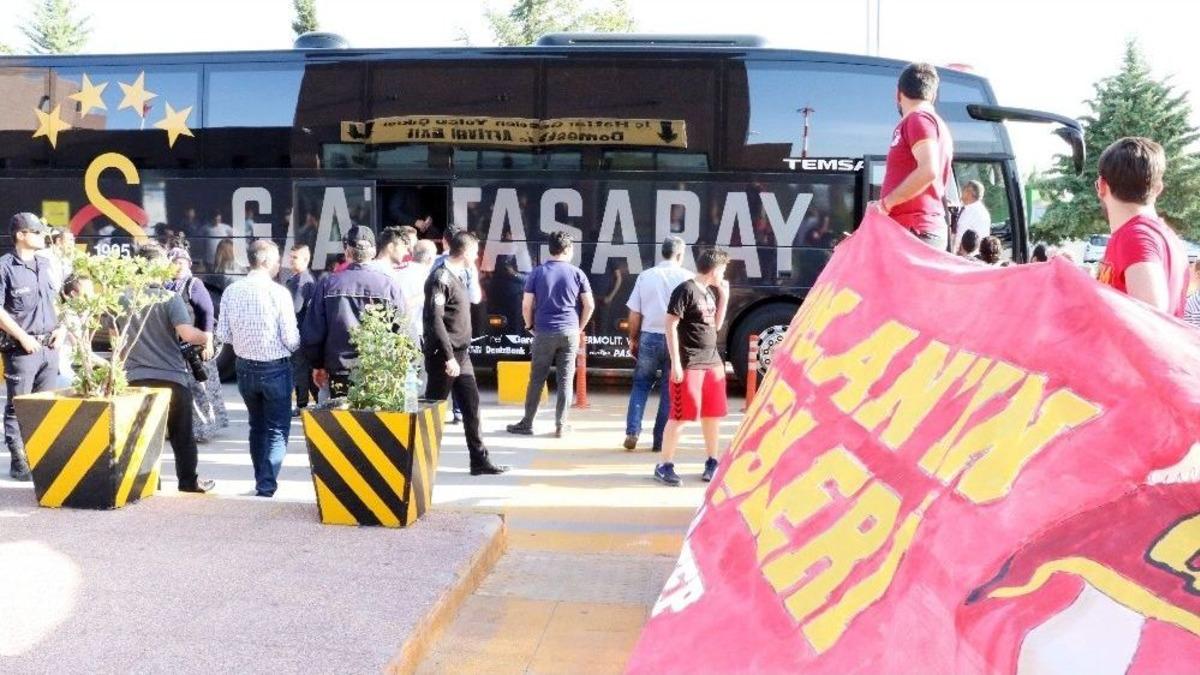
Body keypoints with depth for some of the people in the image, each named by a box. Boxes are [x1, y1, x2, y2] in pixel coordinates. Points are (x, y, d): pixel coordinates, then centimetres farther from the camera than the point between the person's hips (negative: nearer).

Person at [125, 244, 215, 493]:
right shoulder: (170, 298, -11)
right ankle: (189, 480, 18)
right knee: (182, 433, 11)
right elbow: (187, 334, -21)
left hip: (136, 377, 3)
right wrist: (208, 338, -3)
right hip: (171, 377, -3)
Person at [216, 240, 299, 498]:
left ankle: (261, 480, 27)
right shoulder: (278, 292, -16)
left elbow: (224, 334, 0)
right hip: (275, 368, -5)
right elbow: (291, 339, -15)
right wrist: (294, 346, 7)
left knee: (256, 425, 20)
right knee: (277, 429, 7)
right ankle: (267, 484, -1)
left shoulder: (231, 291, -4)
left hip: (245, 367, 5)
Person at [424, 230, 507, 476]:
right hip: (444, 356, -9)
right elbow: (434, 320, -21)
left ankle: (479, 460, 13)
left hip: (461, 354, 9)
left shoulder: (456, 275, 14)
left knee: (471, 405, 8)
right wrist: (448, 357, -23)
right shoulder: (440, 278, -15)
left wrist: (459, 354, 16)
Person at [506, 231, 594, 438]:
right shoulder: (576, 273, 1)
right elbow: (589, 305, 0)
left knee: (537, 379, 7)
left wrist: (530, 326, 12)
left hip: (544, 333, 0)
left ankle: (527, 423, 13)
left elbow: (526, 306, -3)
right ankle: (560, 426, 7)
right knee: (565, 380, 4)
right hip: (570, 332, 0)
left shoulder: (537, 272, 0)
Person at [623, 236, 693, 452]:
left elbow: (634, 313, 5)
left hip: (649, 337, 2)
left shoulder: (645, 276, 2)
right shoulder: (686, 277, -3)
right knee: (669, 390, 8)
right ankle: (660, 441, 9)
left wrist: (633, 339, 16)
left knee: (640, 384, 15)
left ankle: (632, 432, 3)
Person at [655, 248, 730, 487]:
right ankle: (665, 466, 4)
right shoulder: (686, 290, -11)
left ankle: (712, 462, 26)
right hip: (689, 364, -8)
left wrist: (724, 297, 10)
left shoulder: (710, 292, 14)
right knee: (680, 416, -4)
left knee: (713, 414, 13)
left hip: (712, 361, 8)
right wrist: (675, 362, -17)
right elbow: (670, 325, -13)